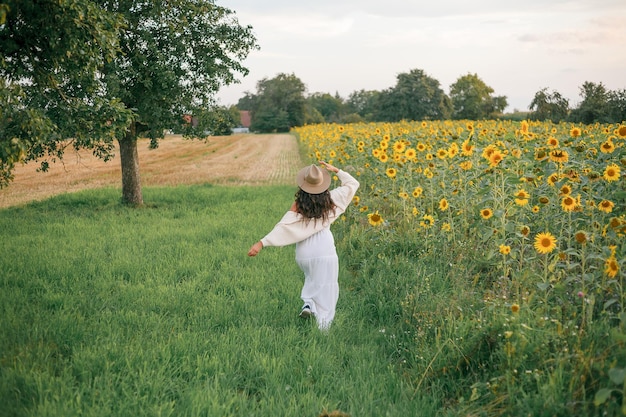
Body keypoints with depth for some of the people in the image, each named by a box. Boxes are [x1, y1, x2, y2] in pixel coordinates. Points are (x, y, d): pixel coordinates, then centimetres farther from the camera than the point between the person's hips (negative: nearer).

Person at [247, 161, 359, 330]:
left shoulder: (298, 206, -7)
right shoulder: (331, 199, -2)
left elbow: (283, 227, -17)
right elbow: (353, 184, 13)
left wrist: (262, 243, -20)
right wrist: (336, 170, 15)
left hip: (304, 251, 1)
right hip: (325, 249, -1)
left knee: (312, 276, 32)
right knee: (325, 286, 8)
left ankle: (307, 303, 12)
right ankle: (323, 326, 8)